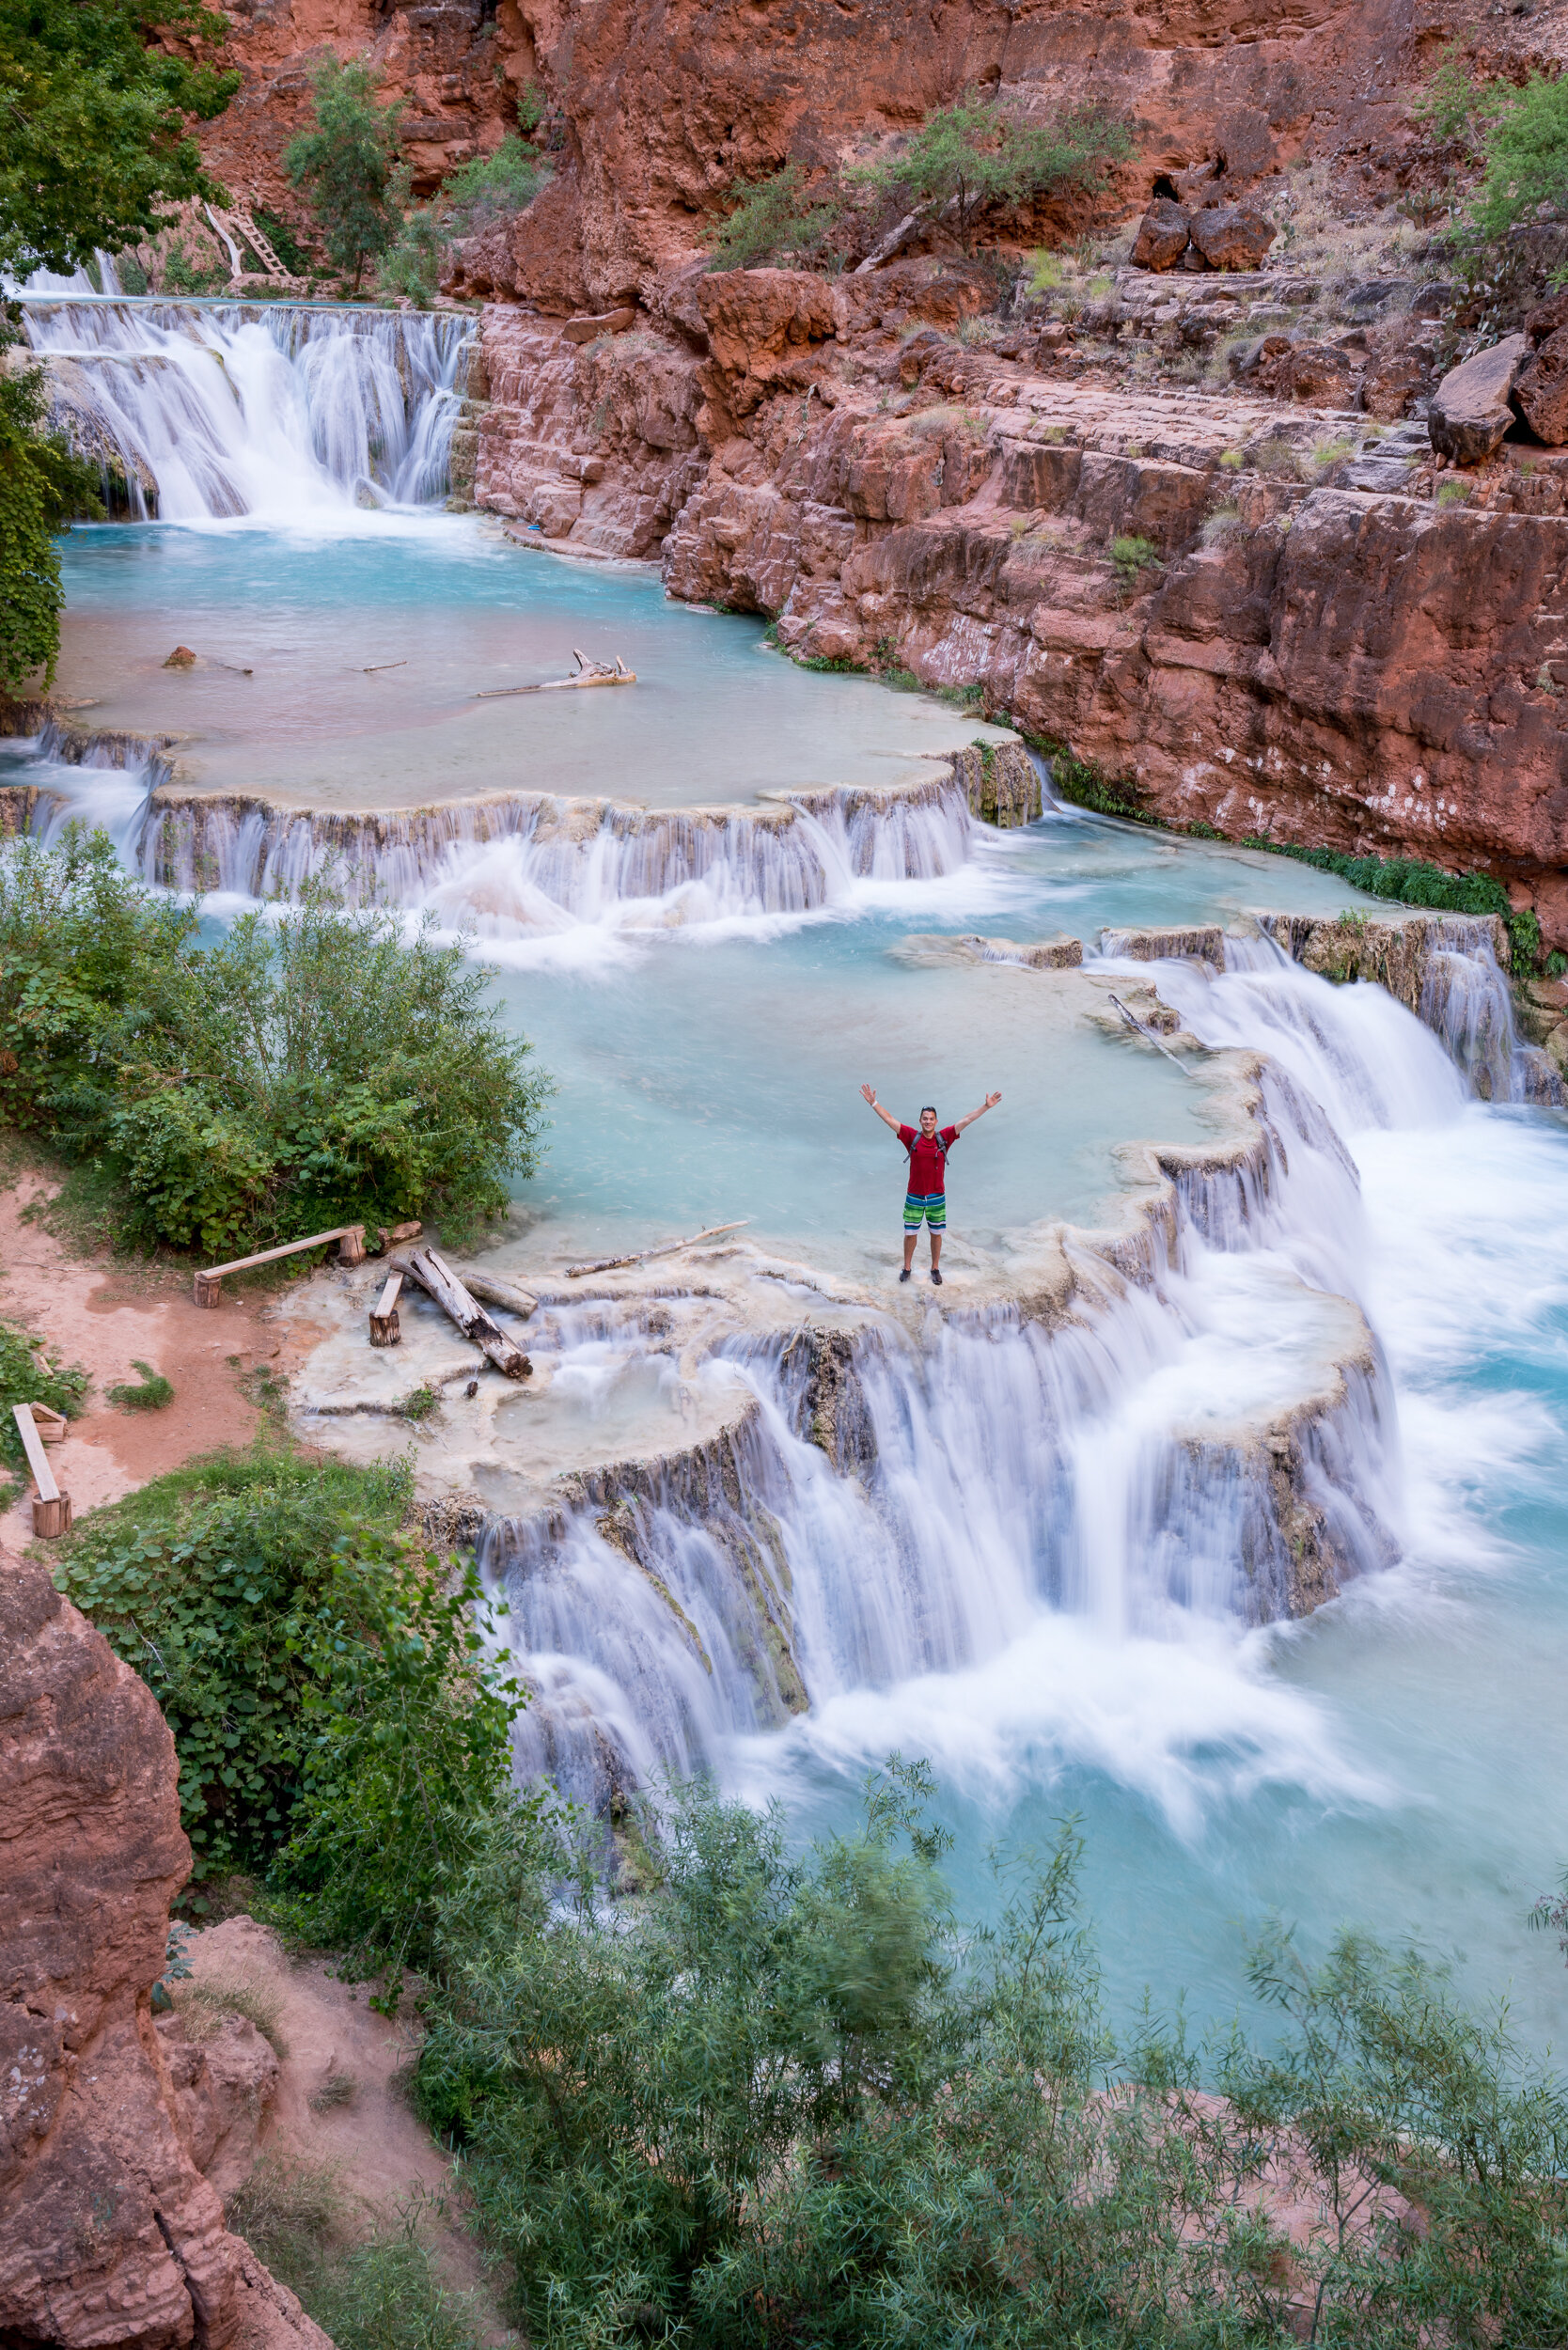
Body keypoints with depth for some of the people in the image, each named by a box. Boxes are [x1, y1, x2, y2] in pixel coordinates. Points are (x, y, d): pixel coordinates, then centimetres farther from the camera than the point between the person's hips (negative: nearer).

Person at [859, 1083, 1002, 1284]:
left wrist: (986, 1107, -11)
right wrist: (873, 1103, -16)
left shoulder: (944, 1138, -4)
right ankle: (907, 1268, 26)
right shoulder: (912, 1137, -6)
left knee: (936, 1234, 12)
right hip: (914, 1197, -1)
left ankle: (935, 1269, 28)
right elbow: (889, 1119, -8)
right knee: (910, 1233, 9)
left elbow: (966, 1121, -6)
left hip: (937, 1197, 1)